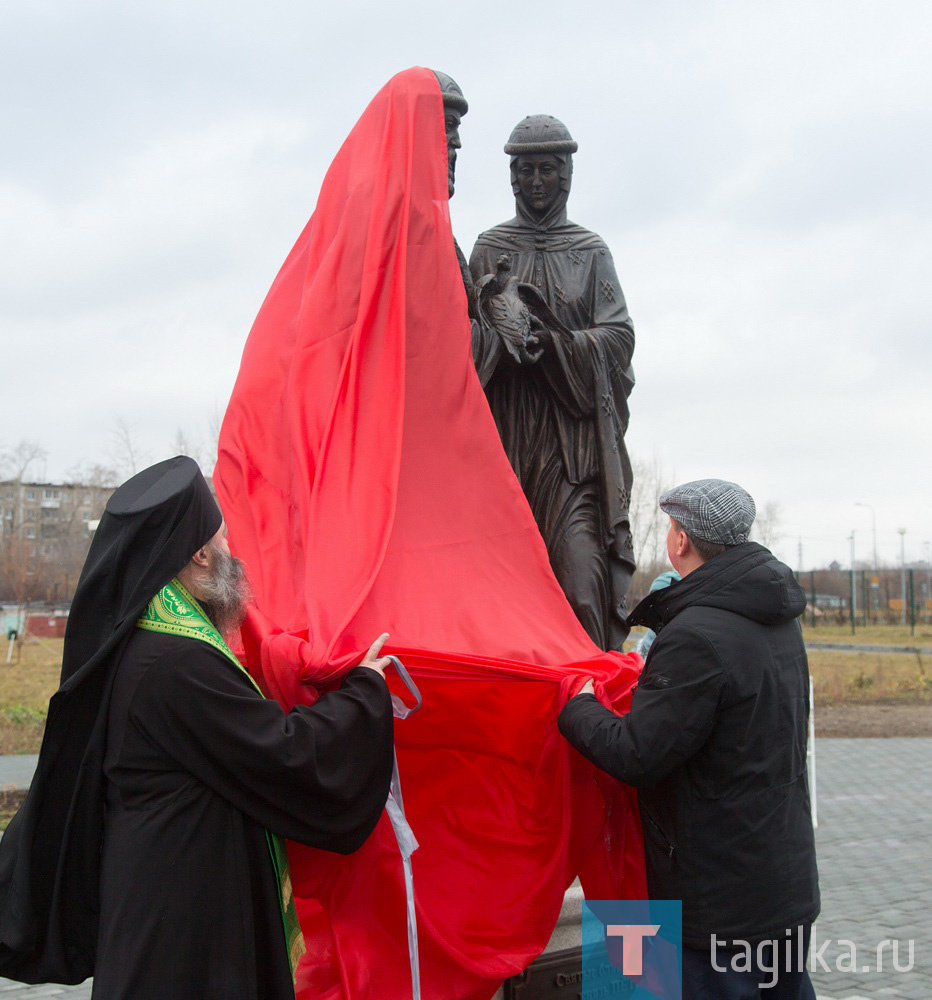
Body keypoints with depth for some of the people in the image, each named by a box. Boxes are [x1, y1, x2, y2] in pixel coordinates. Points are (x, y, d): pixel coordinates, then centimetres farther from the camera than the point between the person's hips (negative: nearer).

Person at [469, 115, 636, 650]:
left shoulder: (591, 251, 13)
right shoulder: (490, 248, 15)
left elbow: (620, 336, 3)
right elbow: (467, 330, 6)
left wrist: (555, 343, -13)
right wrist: (503, 339, -16)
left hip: (575, 425, -1)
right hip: (507, 423, 1)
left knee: (580, 560, -12)